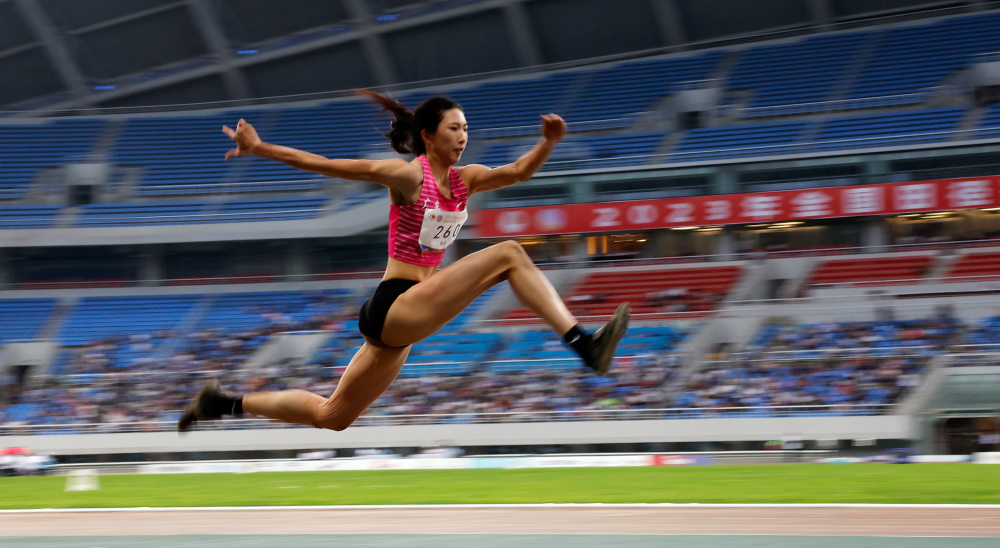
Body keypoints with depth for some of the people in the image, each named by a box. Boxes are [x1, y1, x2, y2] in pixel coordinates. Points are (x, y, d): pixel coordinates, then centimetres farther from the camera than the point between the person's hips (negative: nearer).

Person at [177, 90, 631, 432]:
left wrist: (548, 143, -14)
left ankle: (225, 403, 26)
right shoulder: (408, 175, -9)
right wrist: (260, 149, -17)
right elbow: (327, 165, -12)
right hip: (394, 305, -8)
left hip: (404, 323, 8)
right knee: (508, 254, -18)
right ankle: (584, 344, -25)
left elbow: (517, 172, 5)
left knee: (331, 416, 16)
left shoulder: (464, 180, 12)